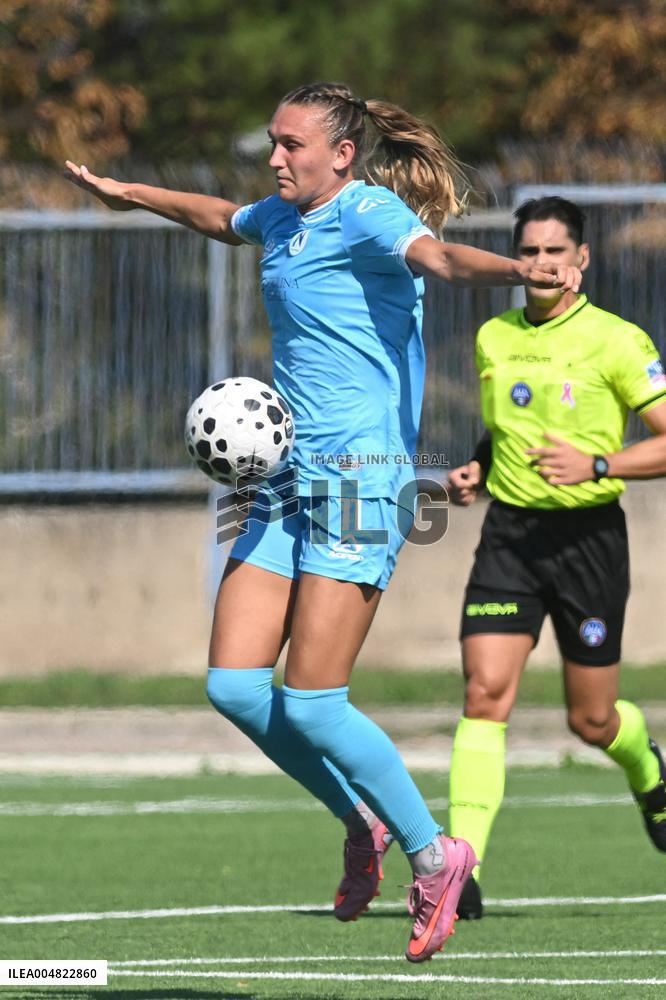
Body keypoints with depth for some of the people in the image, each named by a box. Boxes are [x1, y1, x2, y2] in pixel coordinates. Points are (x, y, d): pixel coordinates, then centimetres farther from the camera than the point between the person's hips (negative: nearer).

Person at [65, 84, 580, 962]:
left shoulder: (368, 211, -12)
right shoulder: (287, 217, 14)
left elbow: (437, 254, -33)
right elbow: (224, 219, 38)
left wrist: (519, 270, -54)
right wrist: (132, 194, 52)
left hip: (358, 476, -9)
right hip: (290, 477, 9)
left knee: (311, 705, -11)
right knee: (234, 687, 2)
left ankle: (434, 855, 6)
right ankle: (362, 825, 21)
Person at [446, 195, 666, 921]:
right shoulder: (493, 338, 8)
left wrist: (595, 466, -22)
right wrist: (475, 471, 6)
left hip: (587, 535, -3)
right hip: (509, 533, 3)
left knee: (591, 721, 6)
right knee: (485, 693, -13)